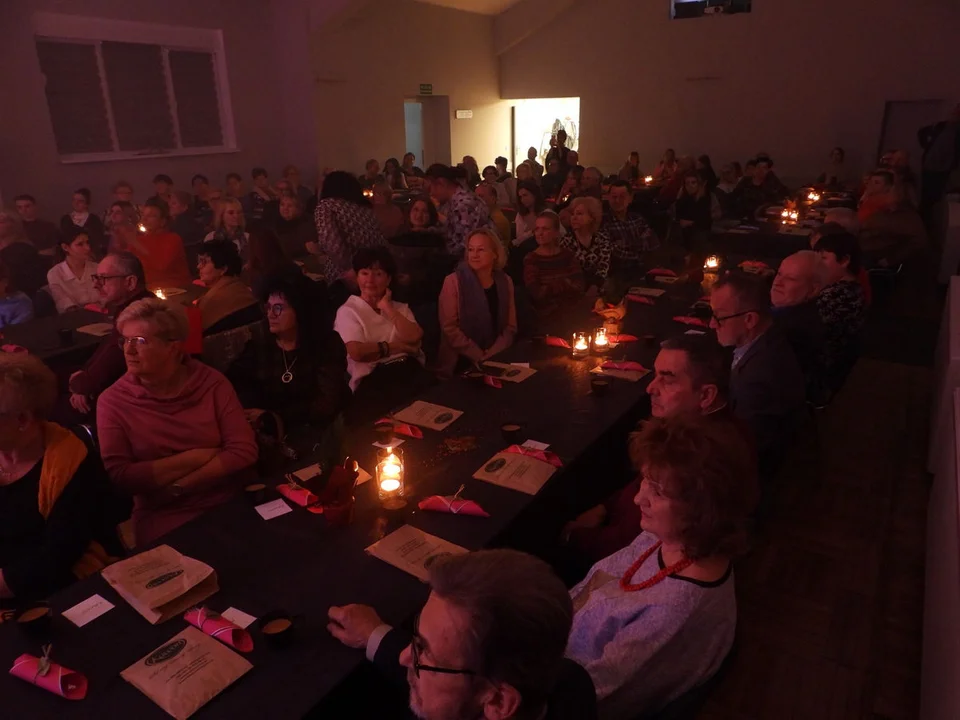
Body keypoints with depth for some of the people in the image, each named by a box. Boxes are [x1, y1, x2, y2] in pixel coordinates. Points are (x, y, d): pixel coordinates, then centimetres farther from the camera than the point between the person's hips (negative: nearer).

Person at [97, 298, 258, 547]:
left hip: (232, 503, 1)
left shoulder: (211, 382, -1)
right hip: (165, 518, 0)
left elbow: (244, 450, -6)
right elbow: (118, 476, -8)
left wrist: (178, 487, -13)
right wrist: (193, 458, -12)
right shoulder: (113, 401, -1)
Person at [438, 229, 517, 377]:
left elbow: (510, 327, 6)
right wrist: (479, 357, -12)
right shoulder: (454, 281, -6)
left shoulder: (505, 282, 5)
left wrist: (491, 355, -7)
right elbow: (449, 327, -10)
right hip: (461, 363, -4)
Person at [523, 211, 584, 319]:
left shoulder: (568, 255, 9)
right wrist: (567, 284, -2)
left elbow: (579, 286, -1)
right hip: (548, 316, -3)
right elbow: (537, 293, -14)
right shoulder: (531, 259, -2)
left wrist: (549, 289, -11)